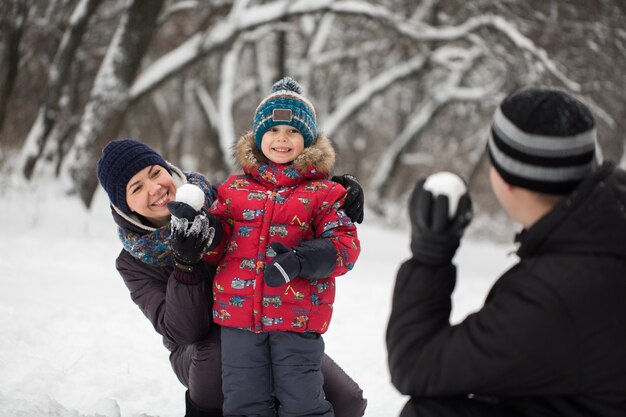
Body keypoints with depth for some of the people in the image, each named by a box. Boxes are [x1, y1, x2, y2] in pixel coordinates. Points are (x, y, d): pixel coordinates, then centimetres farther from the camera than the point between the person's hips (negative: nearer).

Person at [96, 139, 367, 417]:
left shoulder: (219, 198, -9)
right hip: (201, 351, -2)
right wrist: (186, 263, -37)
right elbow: (182, 331, -22)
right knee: (218, 352, -39)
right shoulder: (134, 262, -11)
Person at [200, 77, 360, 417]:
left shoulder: (322, 193, 4)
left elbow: (344, 244, -4)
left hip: (298, 315, -3)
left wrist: (301, 260, -20)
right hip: (238, 311, 3)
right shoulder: (235, 188, 13)